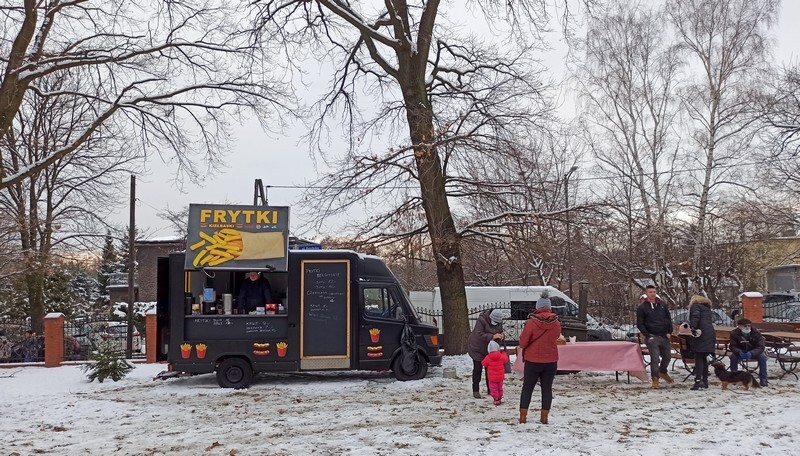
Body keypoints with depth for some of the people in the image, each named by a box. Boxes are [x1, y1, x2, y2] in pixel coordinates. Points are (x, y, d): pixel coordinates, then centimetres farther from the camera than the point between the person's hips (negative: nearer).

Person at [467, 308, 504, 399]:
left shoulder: (499, 321, -7)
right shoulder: (482, 320, -27)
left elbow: (500, 331, 5)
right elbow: (479, 334, -34)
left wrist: (500, 336, -20)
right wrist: (492, 337, -42)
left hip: (490, 349, 5)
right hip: (478, 348, -5)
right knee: (477, 369, -1)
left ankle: (490, 390, 18)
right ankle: (475, 391, 5)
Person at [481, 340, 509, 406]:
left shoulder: (488, 358, -16)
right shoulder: (502, 356, -11)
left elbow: (483, 363, -1)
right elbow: (506, 360, 10)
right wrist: (504, 353, 26)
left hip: (492, 378, -3)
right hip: (500, 377, 3)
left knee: (493, 388, 3)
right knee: (500, 387, 19)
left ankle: (496, 399, -5)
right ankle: (499, 398, 28)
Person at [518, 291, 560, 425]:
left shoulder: (531, 322, -16)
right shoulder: (556, 323, -4)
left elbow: (522, 342, -11)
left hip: (532, 361, -3)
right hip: (551, 361, 3)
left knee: (527, 388, 9)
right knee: (547, 388, 11)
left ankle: (523, 416, 7)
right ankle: (544, 417, 11)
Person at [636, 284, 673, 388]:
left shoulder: (662, 305, 9)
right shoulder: (642, 308, -5)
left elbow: (668, 318, 15)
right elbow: (639, 324, -4)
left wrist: (669, 332, 4)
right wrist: (647, 336, -12)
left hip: (664, 336, 5)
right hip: (652, 337, -5)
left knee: (667, 356, 14)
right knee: (655, 358, -9)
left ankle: (662, 372, 39)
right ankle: (655, 378, 2)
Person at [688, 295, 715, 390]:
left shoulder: (695, 305, 6)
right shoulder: (707, 308, 29)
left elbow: (695, 317, -14)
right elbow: (711, 321, 23)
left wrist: (693, 327, -23)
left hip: (701, 335, -7)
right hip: (711, 335, 7)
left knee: (698, 358, -8)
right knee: (704, 358, 13)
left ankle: (698, 380, -18)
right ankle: (705, 381, 14)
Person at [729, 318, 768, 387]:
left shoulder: (756, 333, -20)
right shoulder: (734, 333, -18)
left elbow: (760, 347, -23)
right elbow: (733, 346, -14)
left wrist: (751, 353, -43)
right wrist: (739, 352, -38)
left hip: (754, 352, 0)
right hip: (741, 352, 0)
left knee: (762, 356, -29)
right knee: (733, 356, -30)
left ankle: (763, 379, -19)